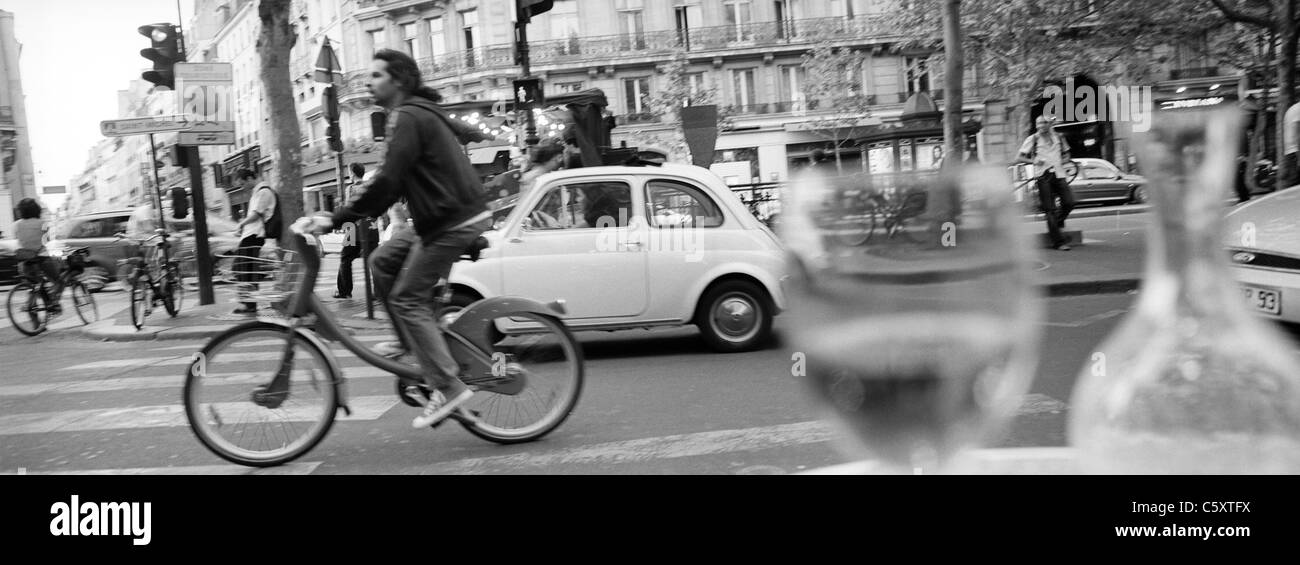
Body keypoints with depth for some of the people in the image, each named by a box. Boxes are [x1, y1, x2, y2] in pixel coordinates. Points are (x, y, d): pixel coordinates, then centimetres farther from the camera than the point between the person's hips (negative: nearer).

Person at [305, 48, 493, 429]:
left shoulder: (409, 118, -13)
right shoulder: (422, 113, 19)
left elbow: (386, 182, -21)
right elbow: (397, 182, 24)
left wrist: (335, 220, -17)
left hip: (454, 223, -10)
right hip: (450, 216, 10)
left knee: (407, 298, -6)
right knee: (382, 262, 13)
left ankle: (448, 387, -6)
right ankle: (415, 345, 16)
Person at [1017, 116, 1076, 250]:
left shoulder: (1058, 137, 13)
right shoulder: (1032, 139, 3)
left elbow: (1066, 154, 26)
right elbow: (1020, 158, 1)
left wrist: (1063, 161, 4)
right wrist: (1033, 161, -16)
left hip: (1059, 174, 3)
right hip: (1043, 176, -3)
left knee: (1069, 202, -11)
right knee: (1050, 209, -6)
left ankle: (1056, 224, 21)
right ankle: (1058, 241, -2)